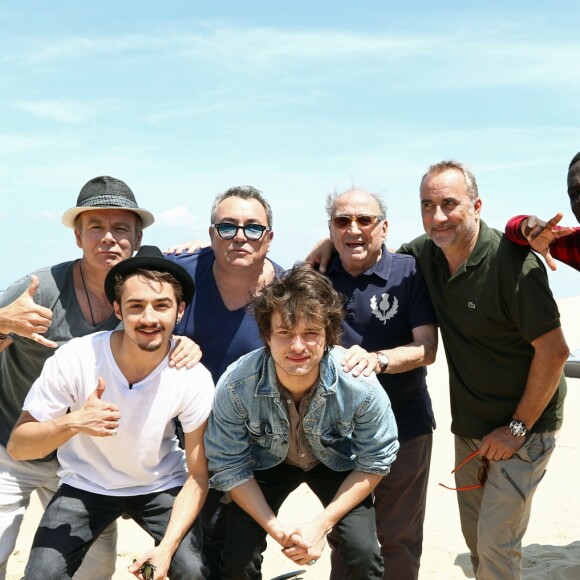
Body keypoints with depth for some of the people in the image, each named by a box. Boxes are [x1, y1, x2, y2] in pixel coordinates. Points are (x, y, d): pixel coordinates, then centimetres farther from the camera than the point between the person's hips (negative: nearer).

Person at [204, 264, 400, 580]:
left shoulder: (360, 385, -33)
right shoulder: (235, 386, -33)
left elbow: (375, 461, -17)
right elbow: (229, 466, -18)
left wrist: (321, 524, -22)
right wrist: (277, 530, -24)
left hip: (337, 463, 0)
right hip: (268, 460, 0)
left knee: (362, 554, -16)